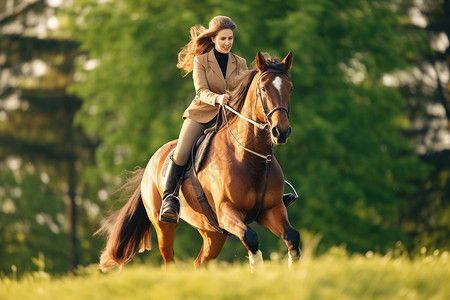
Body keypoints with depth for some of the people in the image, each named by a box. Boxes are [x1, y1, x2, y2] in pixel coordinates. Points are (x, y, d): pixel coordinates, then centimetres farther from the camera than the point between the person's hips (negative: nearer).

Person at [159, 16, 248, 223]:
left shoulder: (240, 64, 10)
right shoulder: (201, 61, 0)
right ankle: (169, 199, -15)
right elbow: (201, 92, -11)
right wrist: (218, 98, -32)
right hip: (201, 115, -3)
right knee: (181, 153, -23)